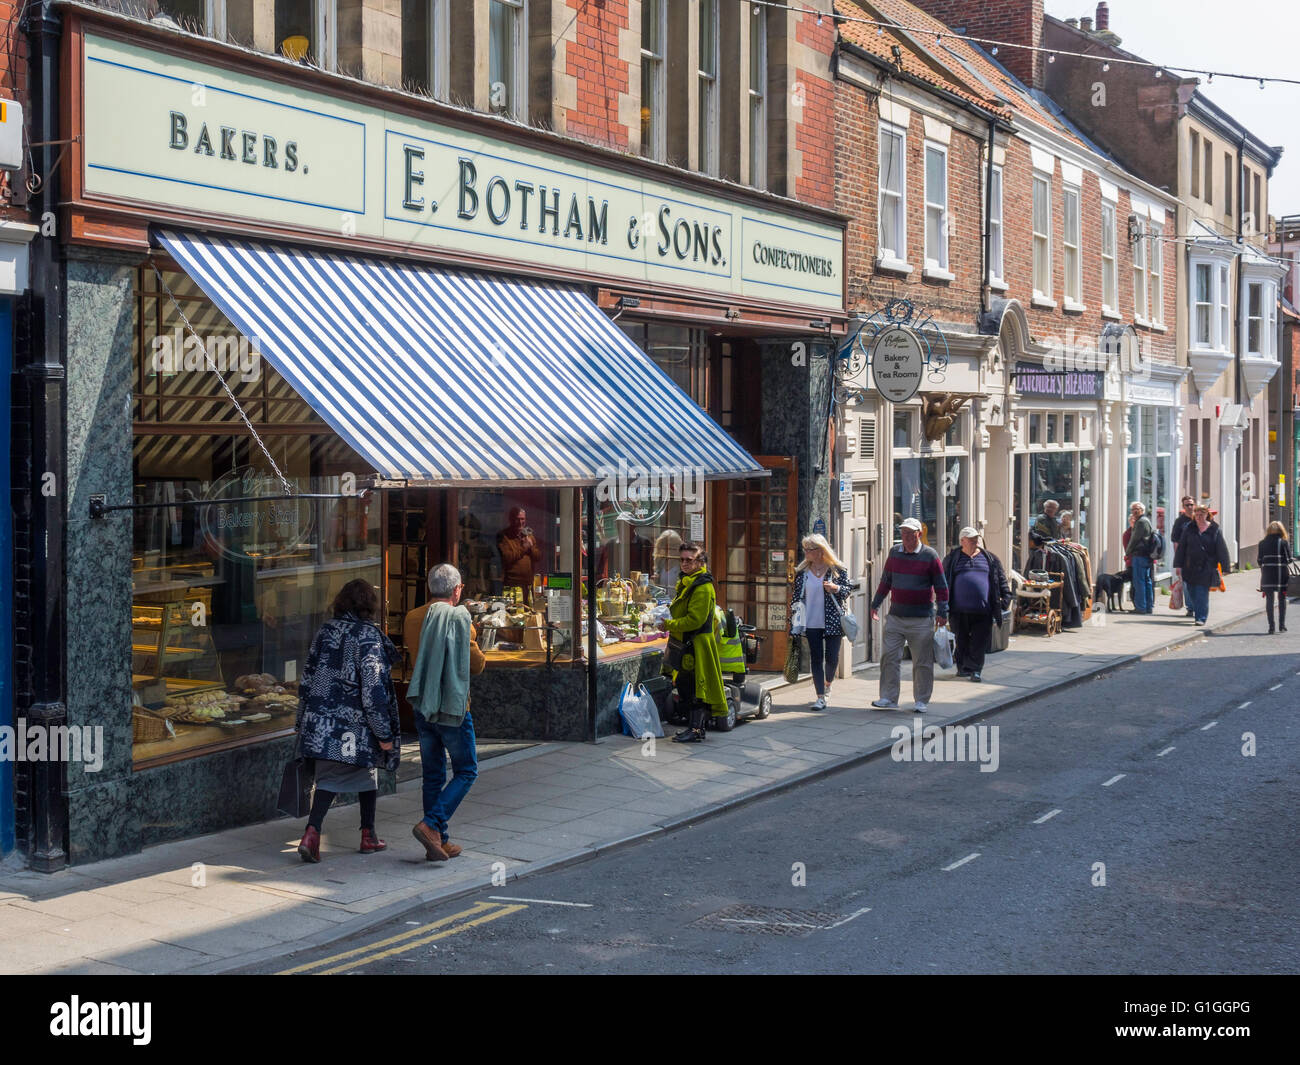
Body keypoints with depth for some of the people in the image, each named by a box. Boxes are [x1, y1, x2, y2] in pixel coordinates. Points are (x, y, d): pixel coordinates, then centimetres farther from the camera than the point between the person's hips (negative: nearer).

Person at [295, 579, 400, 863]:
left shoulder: (326, 631, 4)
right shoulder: (368, 638, -14)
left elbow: (308, 675, 10)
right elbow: (374, 691, -16)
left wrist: (306, 718, 20)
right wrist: (384, 734, -11)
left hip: (321, 720, 5)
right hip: (355, 724, -4)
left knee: (329, 777, 8)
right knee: (367, 774, 15)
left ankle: (311, 832, -11)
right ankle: (368, 836, 22)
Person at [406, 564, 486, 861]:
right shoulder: (459, 617, -13)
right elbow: (477, 665, -5)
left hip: (422, 707, 6)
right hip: (452, 707, -6)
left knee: (433, 775, 12)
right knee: (466, 772, 6)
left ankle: (439, 842, 13)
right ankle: (431, 825, -11)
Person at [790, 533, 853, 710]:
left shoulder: (837, 569, -2)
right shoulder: (802, 571, 5)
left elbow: (849, 588, 4)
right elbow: (796, 595, 10)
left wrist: (836, 588, -17)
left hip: (833, 621, -2)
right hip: (811, 623, 2)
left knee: (832, 658, 1)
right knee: (816, 659, 0)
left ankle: (827, 684, 33)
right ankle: (821, 697, 3)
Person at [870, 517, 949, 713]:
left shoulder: (929, 556, -3)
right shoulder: (894, 553, 8)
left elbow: (941, 586, -1)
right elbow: (885, 581, 19)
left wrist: (942, 612, -5)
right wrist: (875, 604, 19)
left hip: (921, 619, -3)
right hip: (896, 616, 4)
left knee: (922, 662, 3)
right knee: (889, 657, -1)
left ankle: (921, 701, 13)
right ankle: (888, 698, 5)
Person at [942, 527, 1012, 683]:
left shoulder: (989, 558, 11)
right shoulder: (953, 558, 8)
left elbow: (1002, 580, 15)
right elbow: (943, 581, 11)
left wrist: (1005, 597, 5)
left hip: (982, 611, 0)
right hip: (959, 610, 0)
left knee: (980, 642, -4)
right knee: (961, 641, 7)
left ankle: (975, 669, 1)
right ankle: (963, 667, 20)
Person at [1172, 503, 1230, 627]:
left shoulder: (1215, 530, -1)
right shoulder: (1189, 529, 6)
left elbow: (1221, 549, 0)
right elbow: (1181, 547, 7)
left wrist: (1225, 567, -2)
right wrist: (1178, 565, 2)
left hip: (1206, 568, -3)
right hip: (1190, 568, 3)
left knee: (1202, 593, -7)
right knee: (1190, 592, 7)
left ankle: (1201, 617, -3)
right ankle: (1197, 610, 30)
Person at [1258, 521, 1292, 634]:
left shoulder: (1262, 543, 2)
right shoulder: (1284, 542, -4)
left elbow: (1260, 561, 1)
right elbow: (1289, 559, -5)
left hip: (1267, 574, 1)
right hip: (1282, 573, -1)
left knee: (1269, 599, 4)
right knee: (1282, 599, 13)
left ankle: (1271, 626, -1)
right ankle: (1282, 624, 11)